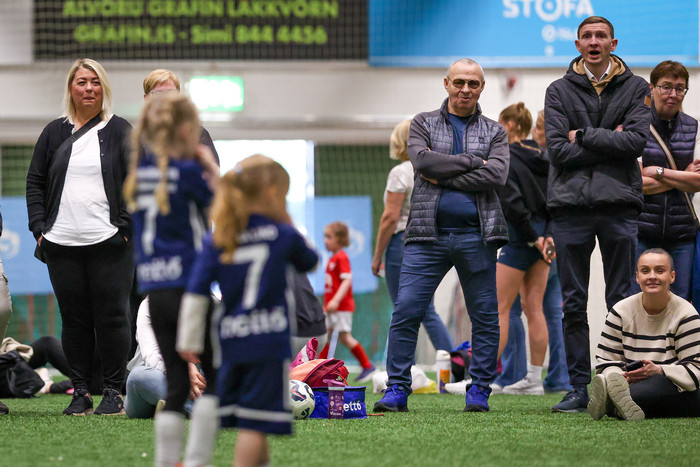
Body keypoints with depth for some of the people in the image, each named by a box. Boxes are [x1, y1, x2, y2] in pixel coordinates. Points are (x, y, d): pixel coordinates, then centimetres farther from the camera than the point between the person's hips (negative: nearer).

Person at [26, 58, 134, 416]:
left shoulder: (120, 131, 5)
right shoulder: (54, 133, 13)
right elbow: (35, 182, 15)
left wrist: (125, 227, -7)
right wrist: (39, 228, 4)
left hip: (109, 243, -3)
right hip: (62, 245, 3)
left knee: (111, 317, -4)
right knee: (73, 319, 4)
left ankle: (113, 392, 3)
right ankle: (80, 391, 10)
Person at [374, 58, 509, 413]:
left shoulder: (494, 132, 13)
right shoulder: (423, 124, 13)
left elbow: (496, 175, -6)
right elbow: (423, 160, -7)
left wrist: (443, 176, -9)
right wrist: (473, 162, -7)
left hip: (476, 235, 1)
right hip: (428, 234, -1)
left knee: (485, 316, 2)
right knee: (406, 311, -7)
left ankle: (480, 390, 11)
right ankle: (397, 389, -2)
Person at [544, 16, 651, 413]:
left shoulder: (636, 89, 8)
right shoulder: (560, 91, 9)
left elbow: (637, 140, -7)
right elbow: (558, 150, -3)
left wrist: (585, 136, -7)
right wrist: (610, 142, -7)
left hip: (619, 202, -1)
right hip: (571, 205, 1)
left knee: (623, 301, 1)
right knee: (574, 304, 2)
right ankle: (580, 388, 6)